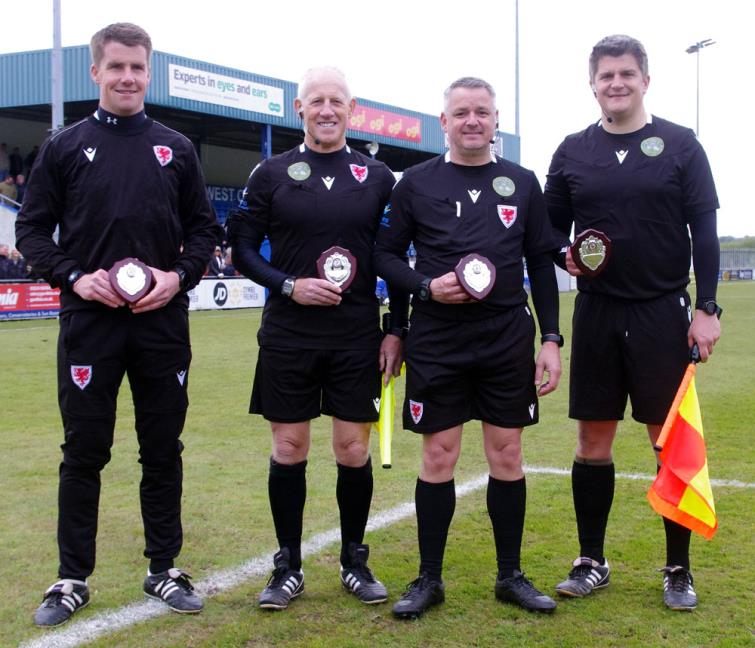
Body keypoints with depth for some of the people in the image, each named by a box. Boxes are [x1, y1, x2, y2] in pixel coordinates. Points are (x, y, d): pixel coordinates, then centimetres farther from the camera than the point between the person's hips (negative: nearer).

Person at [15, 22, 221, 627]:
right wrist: (74, 277, -11)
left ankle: (164, 569, 22)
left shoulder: (176, 149, 9)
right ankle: (73, 579, 16)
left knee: (163, 450, 8)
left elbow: (203, 227, 12)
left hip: (162, 322, 2)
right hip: (89, 321, -1)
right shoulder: (65, 147, 5)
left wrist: (179, 276, -6)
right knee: (84, 452, 4)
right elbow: (32, 229, 5)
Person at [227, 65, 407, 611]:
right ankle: (288, 567, 18)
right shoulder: (272, 174, 4)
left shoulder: (377, 177, 6)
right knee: (289, 449, 5)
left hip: (358, 339, 0)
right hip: (288, 337, 0)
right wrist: (289, 285, -12)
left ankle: (356, 563, 21)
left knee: (355, 450, 4)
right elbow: (243, 249, 3)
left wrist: (396, 331, 1)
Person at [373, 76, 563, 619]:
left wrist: (551, 339, 3)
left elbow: (541, 264, 9)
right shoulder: (417, 183, 3)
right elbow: (386, 254, 6)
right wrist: (426, 286, -13)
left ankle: (511, 576, 21)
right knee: (438, 459, 3)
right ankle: (429, 579, 16)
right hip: (437, 342, -1)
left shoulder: (522, 183, 8)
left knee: (507, 456, 7)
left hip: (508, 340, 2)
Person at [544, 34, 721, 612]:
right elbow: (550, 225, 13)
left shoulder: (679, 144, 1)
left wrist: (707, 308, -8)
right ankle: (591, 562, 20)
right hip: (597, 314, 2)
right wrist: (566, 253, -9)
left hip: (664, 314, -2)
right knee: (593, 442, 7)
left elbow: (705, 231, -2)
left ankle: (679, 569, 16)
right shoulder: (574, 151, 7)